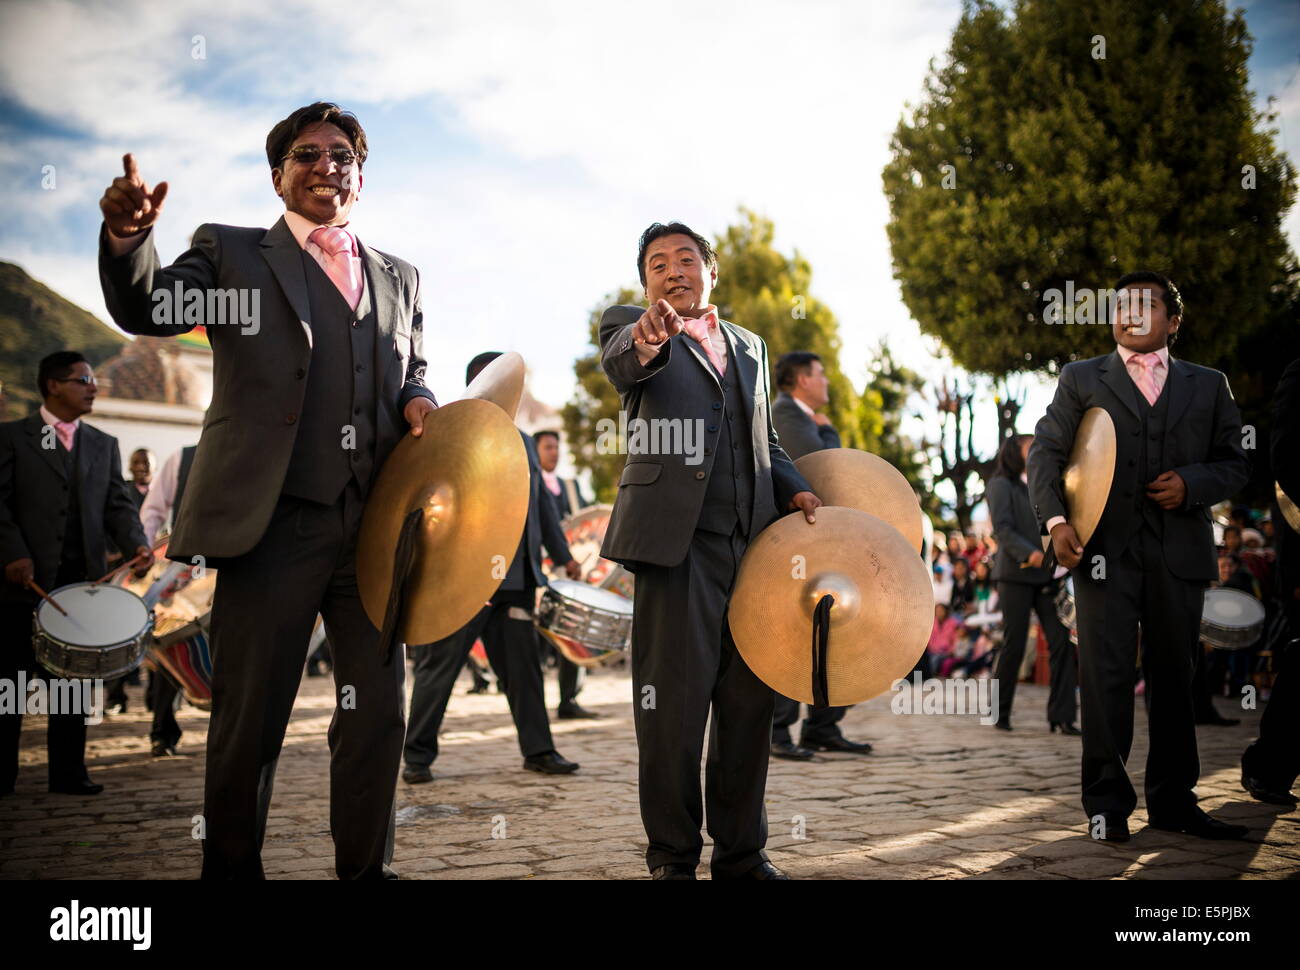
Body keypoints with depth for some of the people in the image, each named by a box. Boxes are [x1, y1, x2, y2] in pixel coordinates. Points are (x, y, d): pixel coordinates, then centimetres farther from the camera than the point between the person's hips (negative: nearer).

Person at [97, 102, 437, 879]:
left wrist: (418, 402, 1)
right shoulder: (231, 253, 10)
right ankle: (231, 868, 15)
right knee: (250, 713, 1)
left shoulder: (400, 278, 20)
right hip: (273, 523, -3)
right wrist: (129, 237, -24)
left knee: (379, 709, 7)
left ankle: (368, 868, 19)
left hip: (377, 526, 4)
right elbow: (145, 311, -3)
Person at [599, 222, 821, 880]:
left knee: (749, 702, 7)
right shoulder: (631, 329, 6)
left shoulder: (749, 347, 22)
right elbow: (618, 361, -18)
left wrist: (795, 489, 8)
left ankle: (742, 854, 17)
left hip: (752, 544, 5)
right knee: (674, 703, -4)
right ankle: (672, 856, 7)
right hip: (679, 542, -5)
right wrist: (645, 339, -42)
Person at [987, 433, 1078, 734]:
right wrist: (1028, 553, -26)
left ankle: (1061, 716, -6)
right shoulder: (1001, 484, 1)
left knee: (1061, 641, -6)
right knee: (1014, 644, -2)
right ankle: (1000, 713, 12)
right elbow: (1002, 528, -11)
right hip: (1016, 574, -5)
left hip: (1046, 576, 5)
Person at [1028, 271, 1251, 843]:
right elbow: (1046, 451, 5)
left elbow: (1235, 461, 14)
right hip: (1106, 550, -2)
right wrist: (1055, 520, -10)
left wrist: (1192, 484, -7)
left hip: (1179, 553, 2)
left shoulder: (1207, 386, 15)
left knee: (1174, 678, 7)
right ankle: (1107, 805, 2)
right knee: (1106, 677, -5)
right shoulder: (1080, 379, 11)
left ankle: (1173, 802, 16)